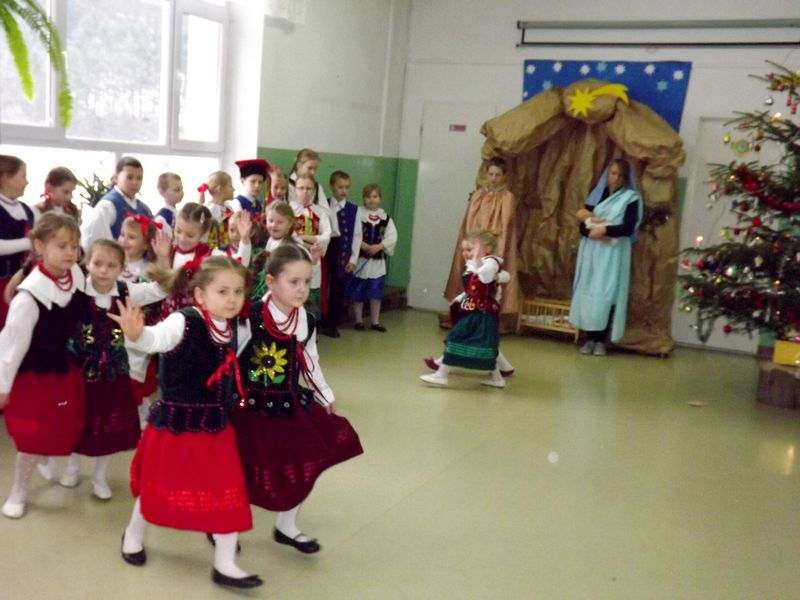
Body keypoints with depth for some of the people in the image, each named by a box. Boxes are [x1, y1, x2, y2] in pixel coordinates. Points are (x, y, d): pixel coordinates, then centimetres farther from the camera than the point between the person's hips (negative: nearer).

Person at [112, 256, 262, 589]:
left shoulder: (231, 329, 2)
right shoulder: (184, 322, -20)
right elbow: (156, 339, -42)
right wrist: (136, 334, -62)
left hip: (216, 425, 6)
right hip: (176, 421, -5)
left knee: (230, 492, 5)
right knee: (158, 485, 14)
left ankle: (225, 564, 21)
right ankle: (133, 536, 44)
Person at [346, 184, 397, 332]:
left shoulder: (385, 217, 3)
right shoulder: (358, 213, -7)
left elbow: (392, 237, -3)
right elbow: (354, 236, -13)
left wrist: (379, 246, -17)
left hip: (378, 260, 3)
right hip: (361, 259, -2)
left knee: (376, 292, 9)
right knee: (358, 292, 6)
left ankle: (375, 321, 20)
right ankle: (359, 320, 19)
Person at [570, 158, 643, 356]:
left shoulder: (631, 198, 2)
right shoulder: (597, 194, 12)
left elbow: (628, 228, -9)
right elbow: (582, 225, 6)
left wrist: (605, 230, -18)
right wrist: (591, 232, -14)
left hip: (613, 254, -4)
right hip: (591, 252, 4)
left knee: (605, 295, -8)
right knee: (588, 293, 1)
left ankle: (601, 340, -2)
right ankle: (590, 339, 7)